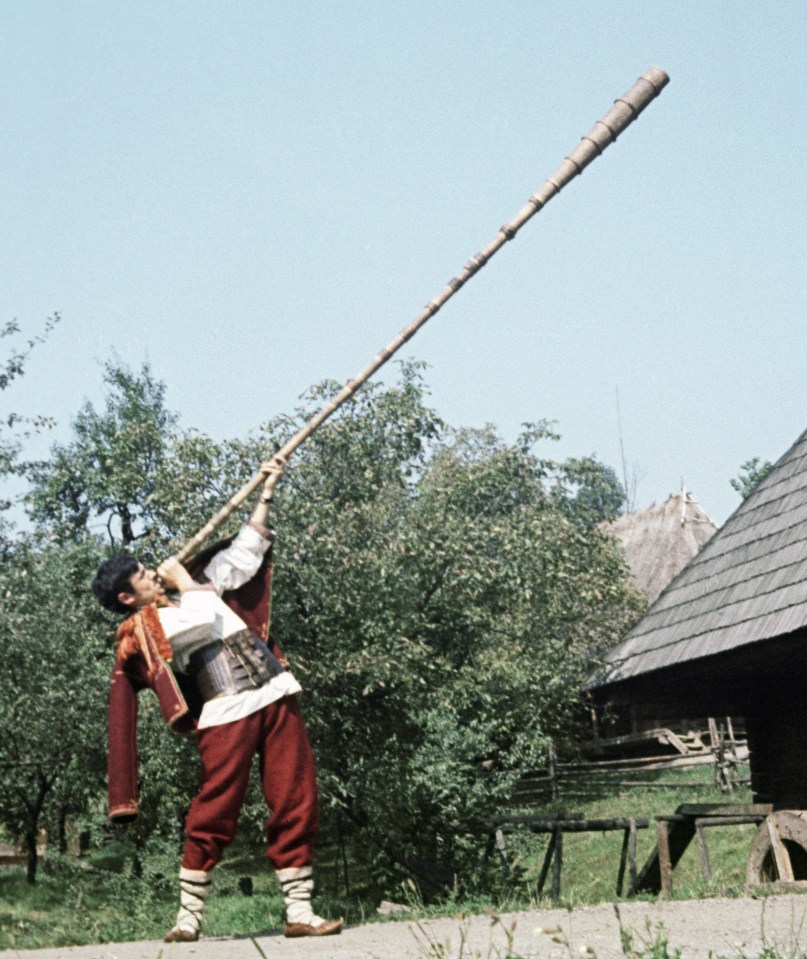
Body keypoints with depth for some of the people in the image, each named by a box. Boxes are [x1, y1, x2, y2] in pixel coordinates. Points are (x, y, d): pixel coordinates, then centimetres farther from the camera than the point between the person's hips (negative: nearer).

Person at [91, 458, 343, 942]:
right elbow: (201, 622, -16)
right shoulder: (141, 628, 1)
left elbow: (246, 549, 27)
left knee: (297, 808, 1)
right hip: (227, 716, -6)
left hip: (276, 700, 6)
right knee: (213, 816, -6)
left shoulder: (201, 588, 22)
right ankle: (189, 916, 9)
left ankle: (300, 912, 6)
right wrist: (184, 583, 2)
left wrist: (268, 489, 25)